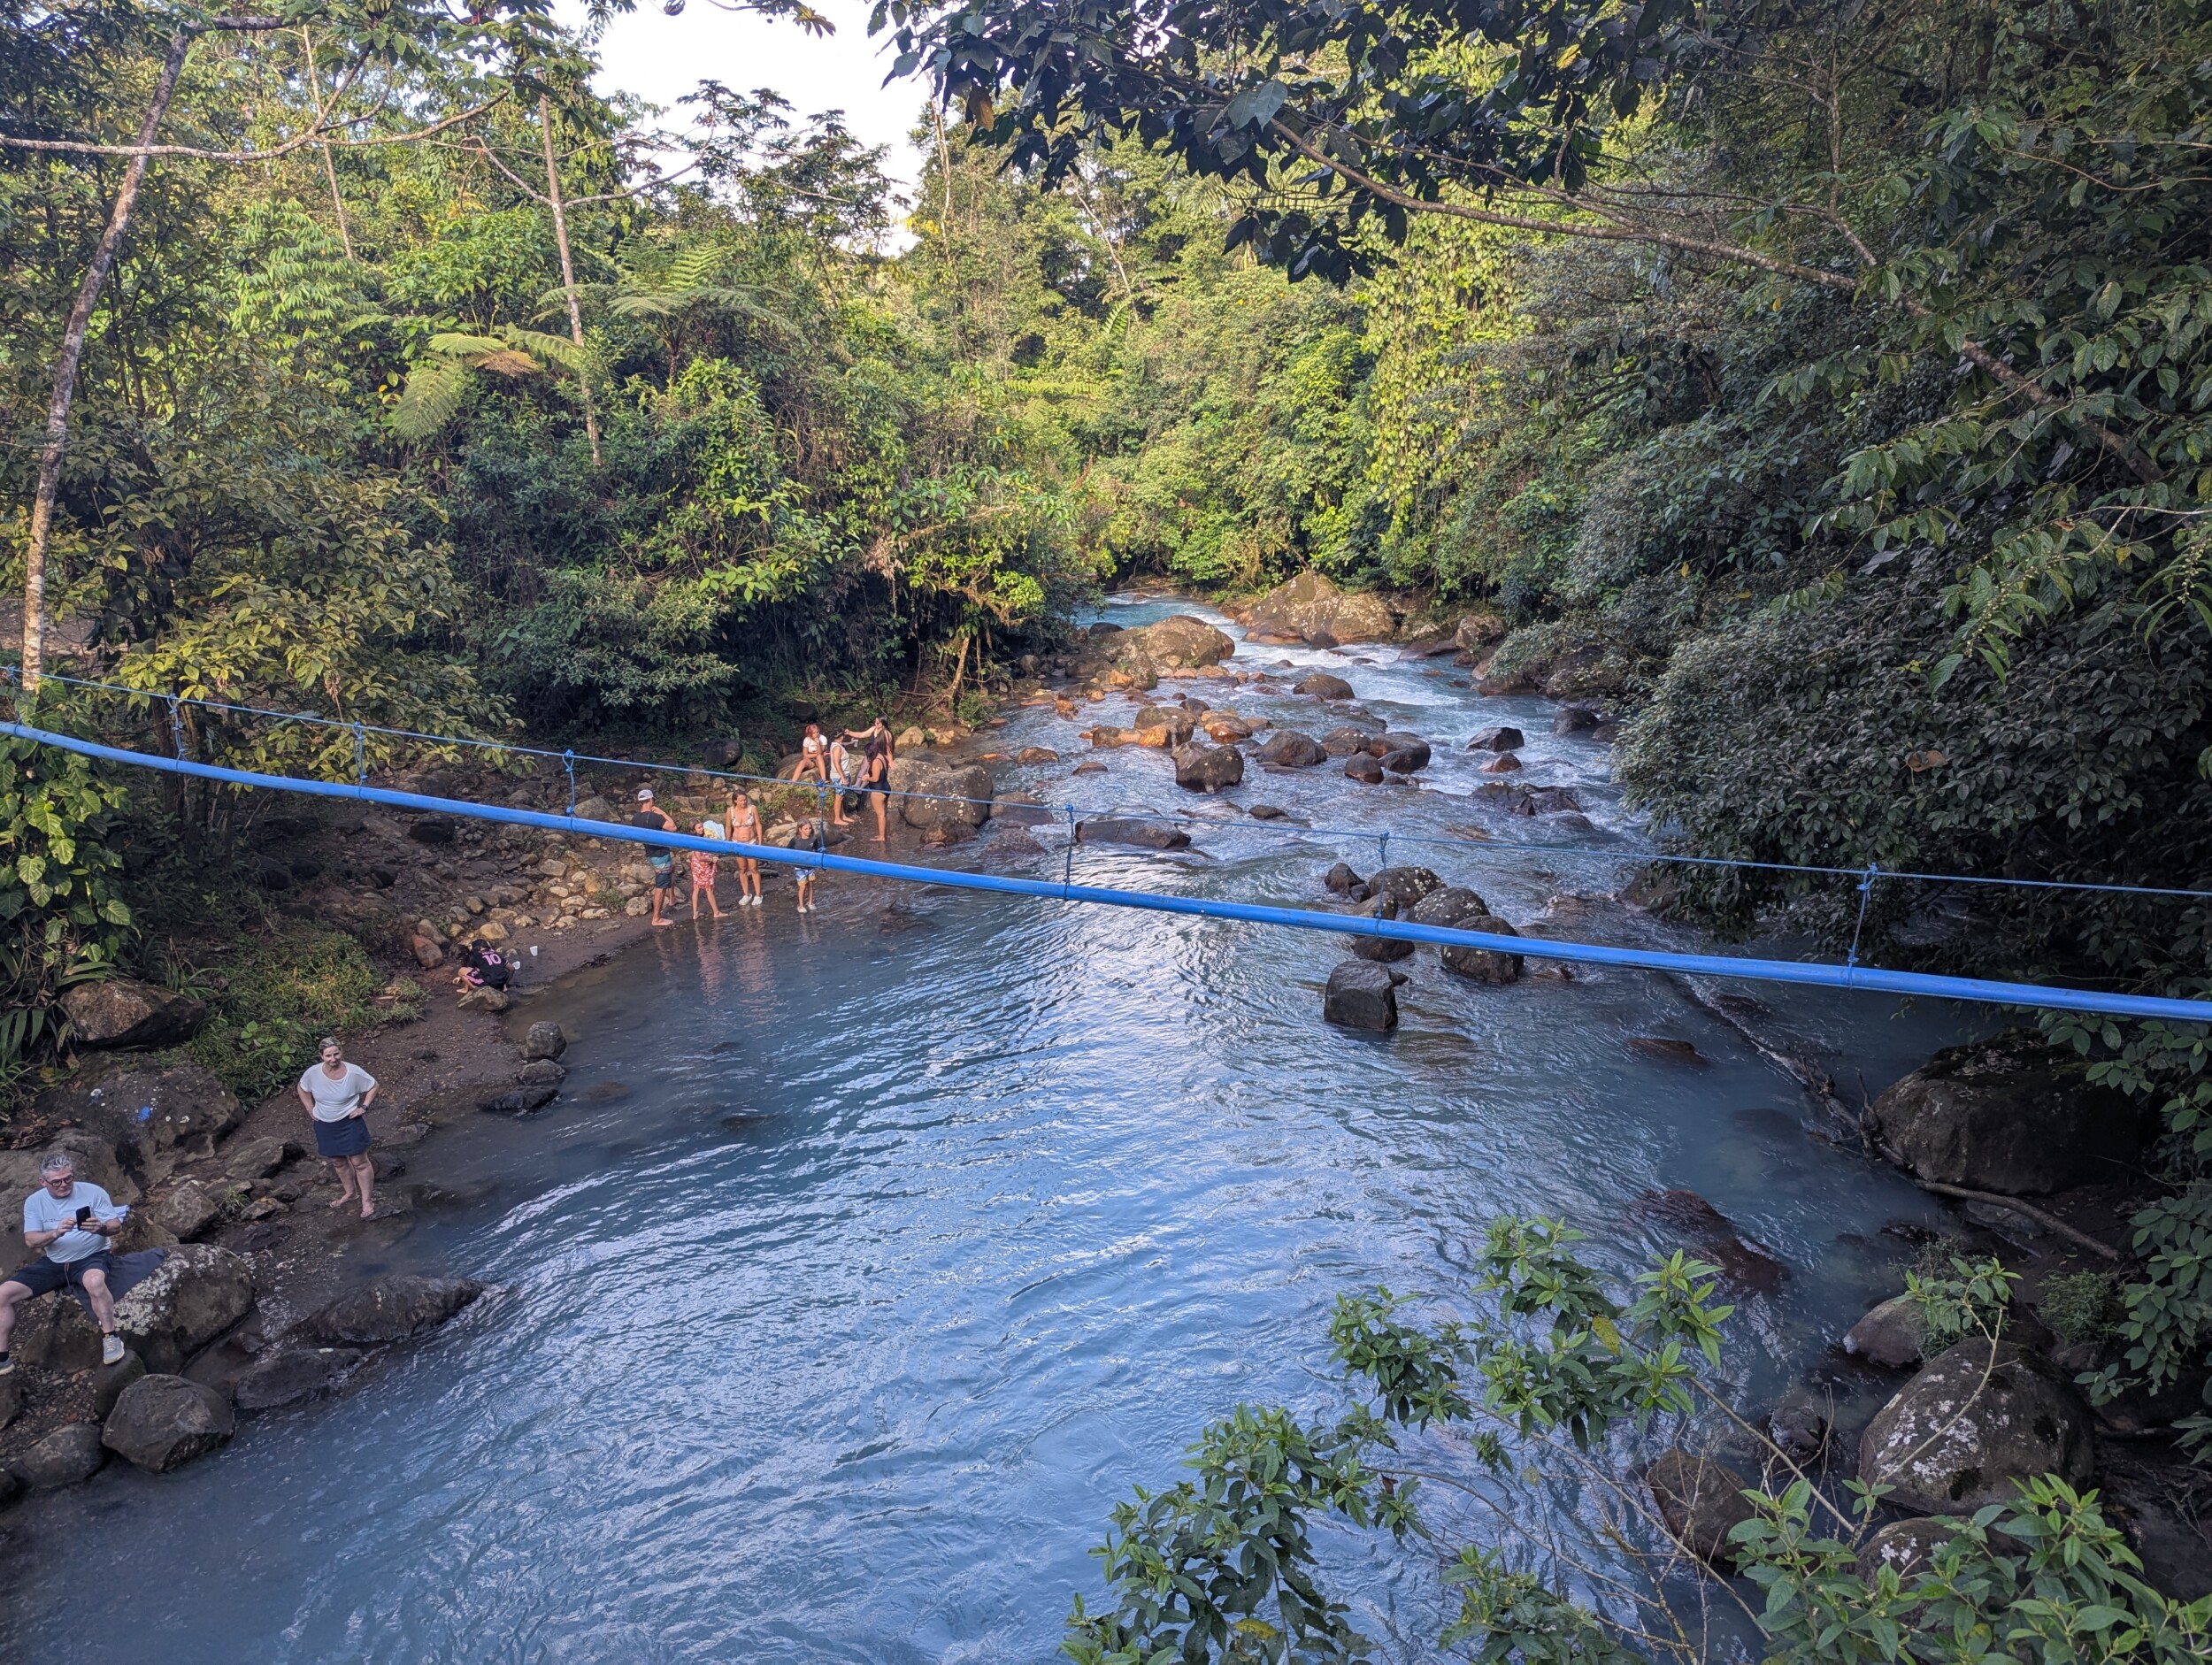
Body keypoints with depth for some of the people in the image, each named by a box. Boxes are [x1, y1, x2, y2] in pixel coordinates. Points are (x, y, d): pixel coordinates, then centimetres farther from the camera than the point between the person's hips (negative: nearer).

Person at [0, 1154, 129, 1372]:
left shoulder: (93, 1192, -7)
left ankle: (110, 1337, -23)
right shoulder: (34, 1202, 2)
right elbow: (30, 1241, -6)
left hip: (91, 1257, -4)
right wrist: (55, 1233, -27)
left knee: (94, 1281, -39)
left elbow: (116, 1225, -7)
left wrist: (101, 1228, -32)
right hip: (53, 1263, 5)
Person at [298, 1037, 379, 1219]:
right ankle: (349, 1193, 41)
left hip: (350, 1123, -3)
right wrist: (311, 1111, 4)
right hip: (325, 1126, 4)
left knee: (359, 1162, 3)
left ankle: (367, 1200, 13)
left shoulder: (354, 1072, -22)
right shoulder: (313, 1073, -16)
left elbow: (373, 1086, -5)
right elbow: (302, 1090, 7)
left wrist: (364, 1107, -11)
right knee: (338, 1162, 21)